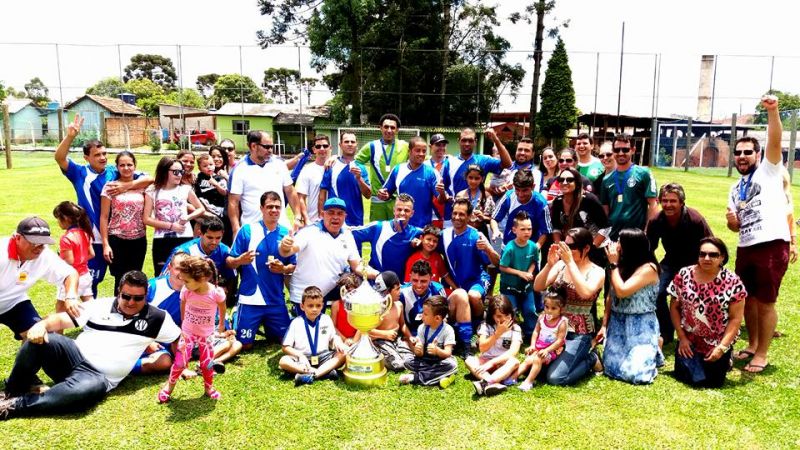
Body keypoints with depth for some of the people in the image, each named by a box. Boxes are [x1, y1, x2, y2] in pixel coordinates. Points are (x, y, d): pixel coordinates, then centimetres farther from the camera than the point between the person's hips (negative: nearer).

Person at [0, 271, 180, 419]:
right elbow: (62, 319, 3)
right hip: (74, 358, 3)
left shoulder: (155, 318, 4)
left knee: (92, 388, -40)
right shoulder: (100, 305, 8)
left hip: (100, 377, -2)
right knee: (38, 339, -26)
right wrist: (42, 325, -17)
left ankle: (15, 405, -27)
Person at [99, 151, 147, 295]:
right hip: (117, 240, -3)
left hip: (139, 240, 3)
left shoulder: (142, 186, 4)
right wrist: (105, 244, -9)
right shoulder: (110, 187, -4)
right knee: (120, 280, 3)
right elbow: (104, 217, -4)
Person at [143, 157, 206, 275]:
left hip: (185, 239, 1)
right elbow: (146, 219, -4)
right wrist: (171, 226, -11)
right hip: (161, 240, -1)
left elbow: (201, 209, 11)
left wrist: (188, 217, -8)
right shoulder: (152, 192, 0)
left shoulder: (185, 189, 3)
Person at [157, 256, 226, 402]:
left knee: (207, 363, 8)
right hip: (187, 333, 1)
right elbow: (183, 307, 1)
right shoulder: (186, 291, -21)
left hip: (206, 334, -1)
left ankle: (209, 387, 33)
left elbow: (222, 308, -5)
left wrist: (221, 324, 11)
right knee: (180, 362, 0)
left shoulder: (217, 292, -27)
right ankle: (169, 386, 26)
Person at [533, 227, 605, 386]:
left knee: (555, 378, -17)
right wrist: (549, 264, -19)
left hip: (579, 334, -4)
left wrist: (570, 262, -28)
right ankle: (568, 356, 17)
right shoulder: (560, 264, 2)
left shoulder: (597, 272, -8)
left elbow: (585, 293, -30)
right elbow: (538, 287, -5)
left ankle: (591, 359, 10)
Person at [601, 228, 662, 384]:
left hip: (641, 326, -6)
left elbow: (621, 291, -25)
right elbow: (611, 296, 9)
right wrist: (604, 325, 5)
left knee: (635, 373, -16)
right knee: (611, 368, -1)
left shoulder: (648, 268, -16)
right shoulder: (622, 264, 5)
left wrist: (613, 264, -16)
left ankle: (654, 349, 16)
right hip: (617, 323, 6)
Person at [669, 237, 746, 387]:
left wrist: (722, 347, -13)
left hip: (718, 344, -1)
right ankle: (693, 363, 26)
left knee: (712, 382, 1)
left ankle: (725, 360, 33)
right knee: (688, 378, -10)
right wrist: (682, 337, -4)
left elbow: (736, 319, -8)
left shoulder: (733, 282, -11)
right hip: (689, 341, 1)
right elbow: (674, 307, 0)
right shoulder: (684, 275, -6)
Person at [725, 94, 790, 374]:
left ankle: (762, 355, 13)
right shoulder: (735, 189, 17)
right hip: (746, 248, 7)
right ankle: (752, 346, 32)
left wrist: (772, 111, -32)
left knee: (765, 302, 1)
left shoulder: (769, 170, 1)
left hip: (772, 246, -6)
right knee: (747, 299, 15)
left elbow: (775, 141, -18)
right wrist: (732, 221, -4)